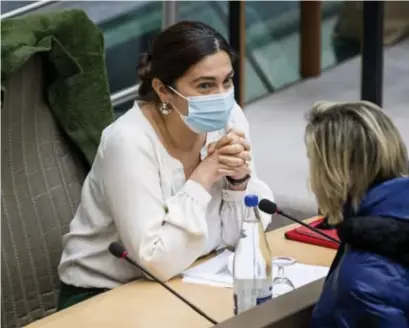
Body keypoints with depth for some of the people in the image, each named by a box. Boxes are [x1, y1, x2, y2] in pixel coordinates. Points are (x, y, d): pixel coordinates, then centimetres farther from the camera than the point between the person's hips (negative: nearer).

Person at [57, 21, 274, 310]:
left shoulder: (227, 118, -8)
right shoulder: (130, 142, -25)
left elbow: (244, 233, -2)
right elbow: (159, 262, -29)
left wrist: (240, 179, -20)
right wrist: (203, 177, -27)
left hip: (185, 282, 6)